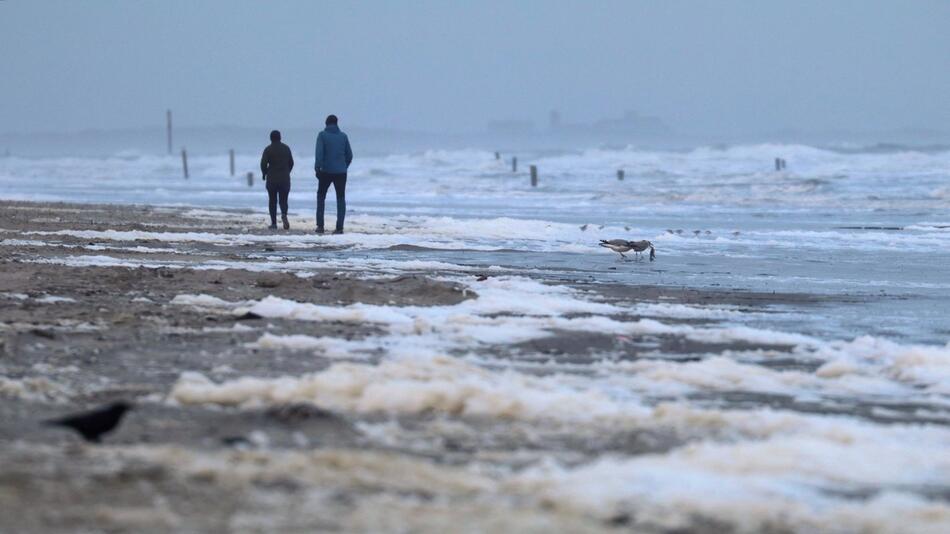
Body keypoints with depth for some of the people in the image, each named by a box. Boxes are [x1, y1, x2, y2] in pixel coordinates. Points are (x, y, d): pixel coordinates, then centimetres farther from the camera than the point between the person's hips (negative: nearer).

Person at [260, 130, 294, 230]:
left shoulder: (268, 149, -6)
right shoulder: (286, 148, 5)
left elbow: (263, 163, -13)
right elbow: (291, 163, 9)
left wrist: (264, 173, 5)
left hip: (272, 179, -2)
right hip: (285, 179, 2)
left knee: (272, 201, 7)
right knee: (283, 200, 6)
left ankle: (274, 223, 5)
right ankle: (284, 214, -24)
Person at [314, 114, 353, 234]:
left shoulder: (322, 135, -3)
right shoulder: (343, 136, 6)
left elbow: (319, 153, -15)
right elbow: (349, 155, 9)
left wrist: (317, 168, -15)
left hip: (326, 171, -2)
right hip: (341, 172, 2)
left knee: (321, 196, 14)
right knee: (341, 198, 6)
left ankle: (320, 225, 6)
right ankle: (339, 227, -2)